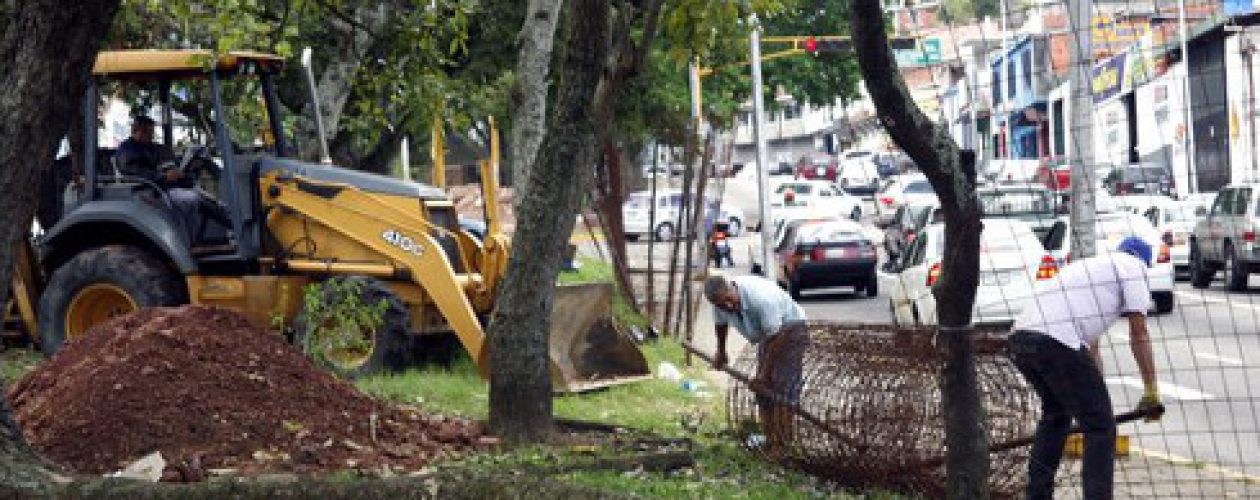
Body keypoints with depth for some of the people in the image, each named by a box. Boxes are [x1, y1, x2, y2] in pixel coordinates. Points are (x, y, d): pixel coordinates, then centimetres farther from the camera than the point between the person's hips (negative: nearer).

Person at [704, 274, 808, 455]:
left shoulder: (760, 297, -36)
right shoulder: (721, 300, -13)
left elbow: (775, 337, -30)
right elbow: (720, 323, 12)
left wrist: (764, 373, -23)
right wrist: (720, 352, 26)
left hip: (790, 330, -8)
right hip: (767, 333, 8)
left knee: (782, 390, -17)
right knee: (763, 391, 4)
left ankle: (779, 448, -19)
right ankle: (770, 443, 11)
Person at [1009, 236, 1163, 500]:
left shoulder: (1092, 265, 37)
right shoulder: (1134, 266, 14)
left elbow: (1090, 345, 39)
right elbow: (1139, 333, 6)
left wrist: (1096, 391, 42)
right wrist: (1151, 390, 8)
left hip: (1020, 338, 9)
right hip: (1057, 342, -8)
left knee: (1056, 414, 30)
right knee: (1101, 427, 0)